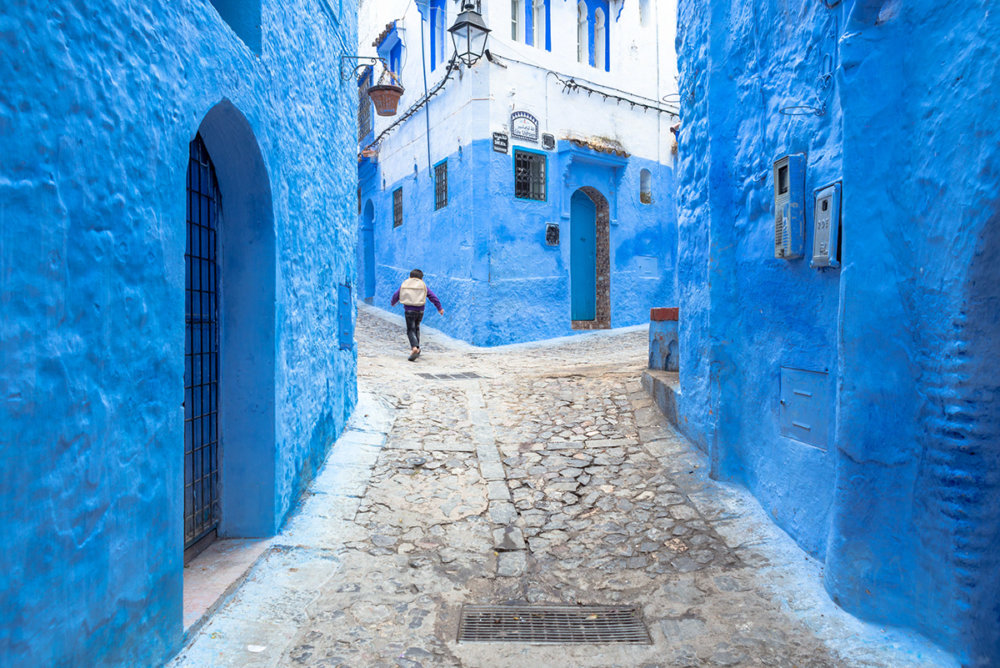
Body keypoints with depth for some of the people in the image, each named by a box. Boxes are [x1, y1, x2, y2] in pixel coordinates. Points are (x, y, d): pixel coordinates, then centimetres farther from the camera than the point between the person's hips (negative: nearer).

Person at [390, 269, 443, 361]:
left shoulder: (404, 284, 11)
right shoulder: (423, 286, 10)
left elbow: (396, 295, 17)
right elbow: (433, 297, 9)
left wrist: (392, 303, 37)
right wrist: (439, 308, 17)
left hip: (409, 310, -2)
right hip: (420, 310, 2)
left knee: (410, 330, -2)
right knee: (416, 327, 22)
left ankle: (414, 348, -23)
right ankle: (416, 347, 25)